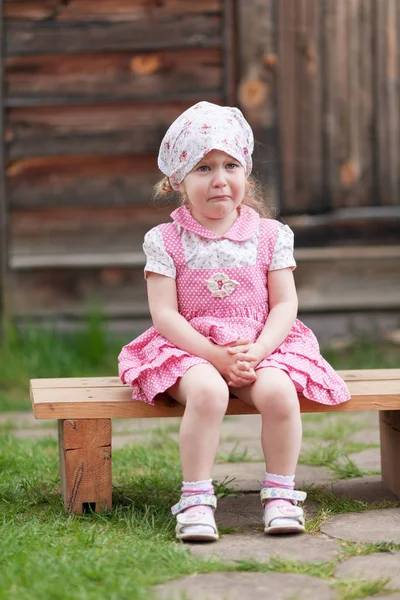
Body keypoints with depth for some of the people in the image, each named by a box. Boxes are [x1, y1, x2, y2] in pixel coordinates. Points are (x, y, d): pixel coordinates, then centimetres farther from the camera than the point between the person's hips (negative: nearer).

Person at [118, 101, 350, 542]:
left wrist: (256, 351, -16)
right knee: (207, 391, -35)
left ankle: (280, 493, -12)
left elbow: (285, 305, 2)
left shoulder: (270, 235, 5)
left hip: (260, 346, 2)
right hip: (189, 348, -2)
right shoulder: (166, 241, -1)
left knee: (279, 391, -30)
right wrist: (215, 355, -18)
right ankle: (196, 498, -25)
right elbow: (164, 313, -7)